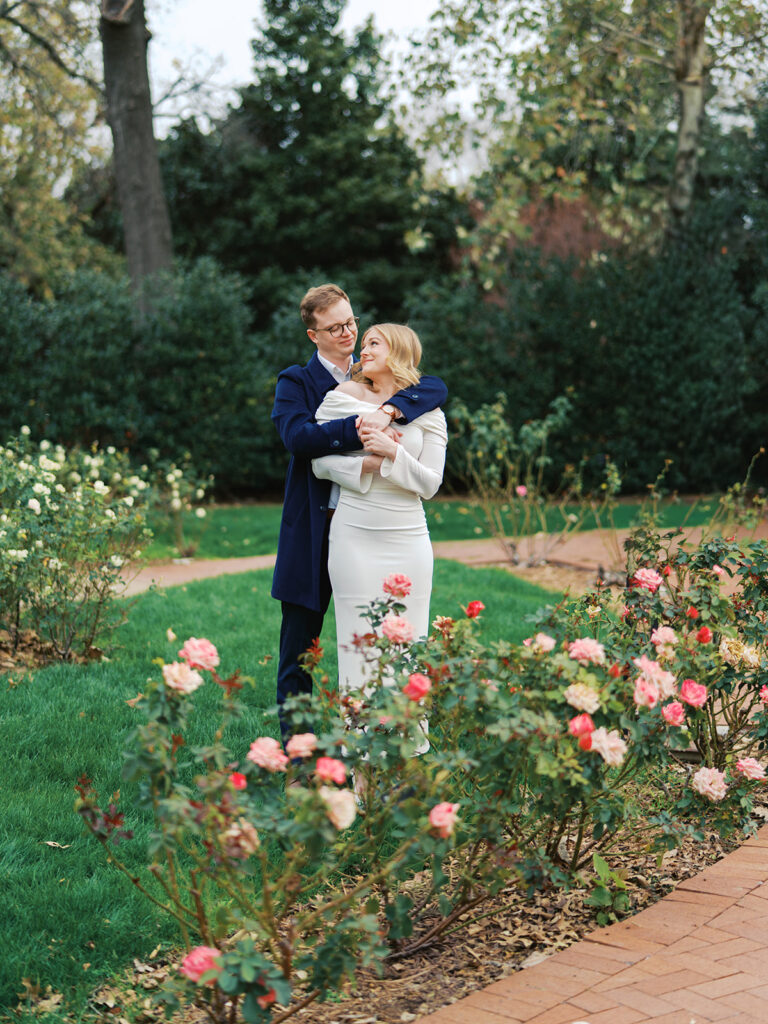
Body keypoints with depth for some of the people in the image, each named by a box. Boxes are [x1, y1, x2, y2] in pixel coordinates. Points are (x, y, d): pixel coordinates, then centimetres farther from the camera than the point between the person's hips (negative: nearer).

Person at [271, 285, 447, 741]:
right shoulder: (296, 382, 1)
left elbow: (437, 387, -6)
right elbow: (297, 435, -18)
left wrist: (389, 410, -22)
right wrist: (357, 427, -27)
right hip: (313, 530, -2)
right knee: (299, 646, 5)